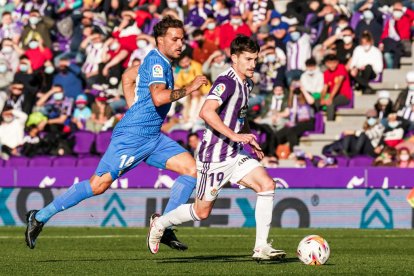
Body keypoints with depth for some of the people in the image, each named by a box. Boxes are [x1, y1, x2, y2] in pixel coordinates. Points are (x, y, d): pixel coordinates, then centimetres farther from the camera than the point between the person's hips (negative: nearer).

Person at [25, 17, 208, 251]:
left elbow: (127, 77, 30)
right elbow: (158, 97, -28)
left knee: (192, 169, -3)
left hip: (152, 137, 10)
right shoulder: (156, 61, -13)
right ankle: (41, 217, 4)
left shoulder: (159, 61, 16)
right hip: (132, 136, -10)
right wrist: (189, 89, -20)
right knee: (98, 185, -9)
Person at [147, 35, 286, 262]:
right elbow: (206, 112, -35)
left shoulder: (247, 83, 11)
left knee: (267, 185, -12)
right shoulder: (226, 82, -19)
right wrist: (234, 136, -36)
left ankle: (261, 247, -11)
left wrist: (250, 141, 18)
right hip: (214, 156, -8)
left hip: (235, 154, 8)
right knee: (202, 212, 3)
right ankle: (159, 223, 30)